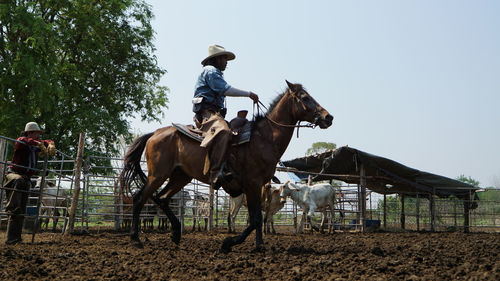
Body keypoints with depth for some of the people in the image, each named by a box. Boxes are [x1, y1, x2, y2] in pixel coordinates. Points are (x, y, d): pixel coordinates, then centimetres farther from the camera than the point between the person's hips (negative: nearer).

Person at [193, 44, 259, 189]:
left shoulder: (214, 73, 34)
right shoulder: (210, 70, 1)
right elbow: (226, 90, -12)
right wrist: (249, 94, -7)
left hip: (215, 114, 11)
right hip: (207, 112, -11)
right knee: (222, 131, -39)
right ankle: (216, 173, -50)